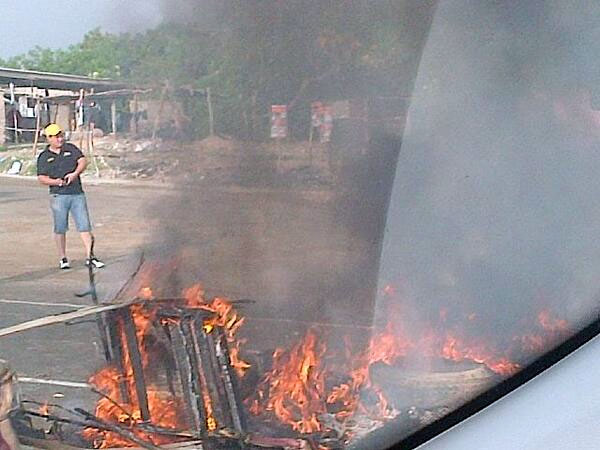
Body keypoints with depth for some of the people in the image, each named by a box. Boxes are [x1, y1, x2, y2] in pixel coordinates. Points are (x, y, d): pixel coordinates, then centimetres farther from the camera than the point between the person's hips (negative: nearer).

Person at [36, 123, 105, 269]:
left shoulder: (71, 148, 11)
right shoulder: (44, 157, 6)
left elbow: (83, 161, -1)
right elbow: (41, 178, 1)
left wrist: (75, 174, -19)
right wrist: (55, 181, -18)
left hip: (77, 194, 2)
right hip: (58, 196, -1)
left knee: (85, 225, -3)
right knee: (60, 228, 3)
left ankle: (89, 257, 0)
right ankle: (63, 259, 14)